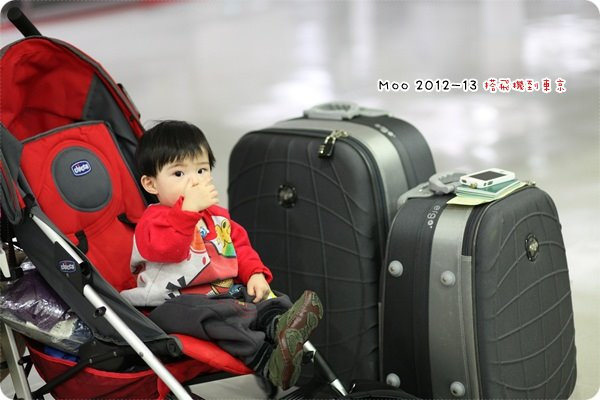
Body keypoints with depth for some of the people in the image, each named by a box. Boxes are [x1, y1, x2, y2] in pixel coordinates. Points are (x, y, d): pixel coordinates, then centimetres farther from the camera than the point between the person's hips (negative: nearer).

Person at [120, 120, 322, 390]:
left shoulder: (218, 216, 20)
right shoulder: (154, 218, -6)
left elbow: (240, 245, 25)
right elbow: (165, 247, -27)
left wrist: (255, 274, 5)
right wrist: (188, 208, -34)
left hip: (227, 294, 8)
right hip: (176, 302, -8)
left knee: (275, 302, -9)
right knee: (209, 314, -39)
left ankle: (277, 327, -46)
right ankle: (265, 360, -52)